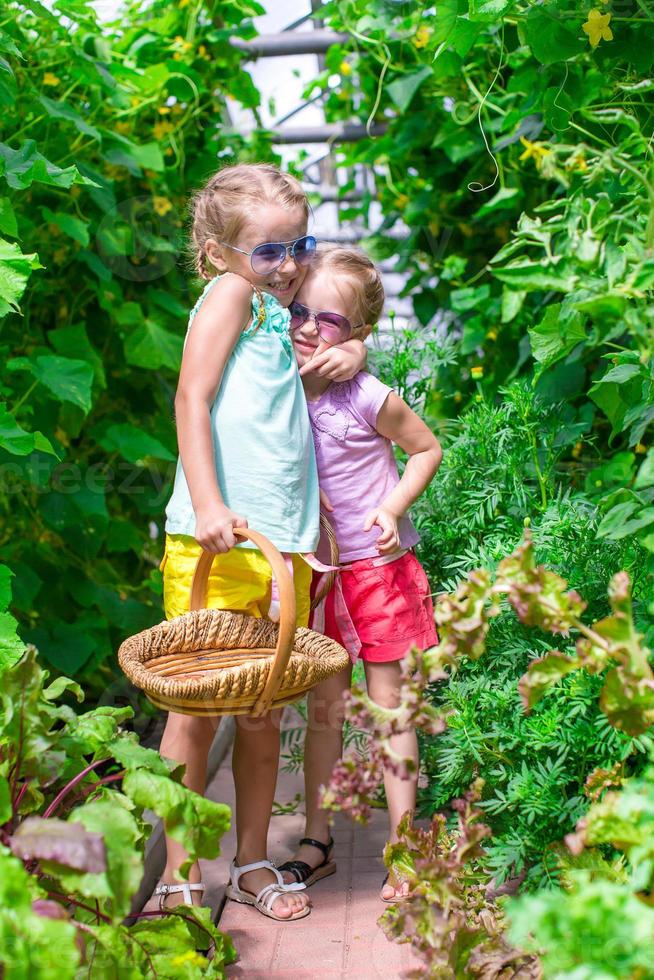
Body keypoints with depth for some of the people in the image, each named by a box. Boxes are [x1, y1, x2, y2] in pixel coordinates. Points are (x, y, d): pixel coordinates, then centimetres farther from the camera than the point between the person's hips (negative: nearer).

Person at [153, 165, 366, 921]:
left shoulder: (280, 317, 19)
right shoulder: (229, 293, -1)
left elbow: (340, 320, 39)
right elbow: (192, 397, -11)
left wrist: (353, 351, 13)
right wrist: (208, 503, -22)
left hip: (284, 545, 7)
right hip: (216, 543, -7)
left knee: (263, 713, 12)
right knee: (198, 708, -1)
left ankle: (252, 865, 24)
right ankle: (177, 877, 10)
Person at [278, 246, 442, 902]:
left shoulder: (367, 397, -15)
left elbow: (427, 449, -1)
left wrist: (393, 509, -13)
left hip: (379, 567, -4)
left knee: (387, 707, 5)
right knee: (324, 708, 11)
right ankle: (317, 843, 23)